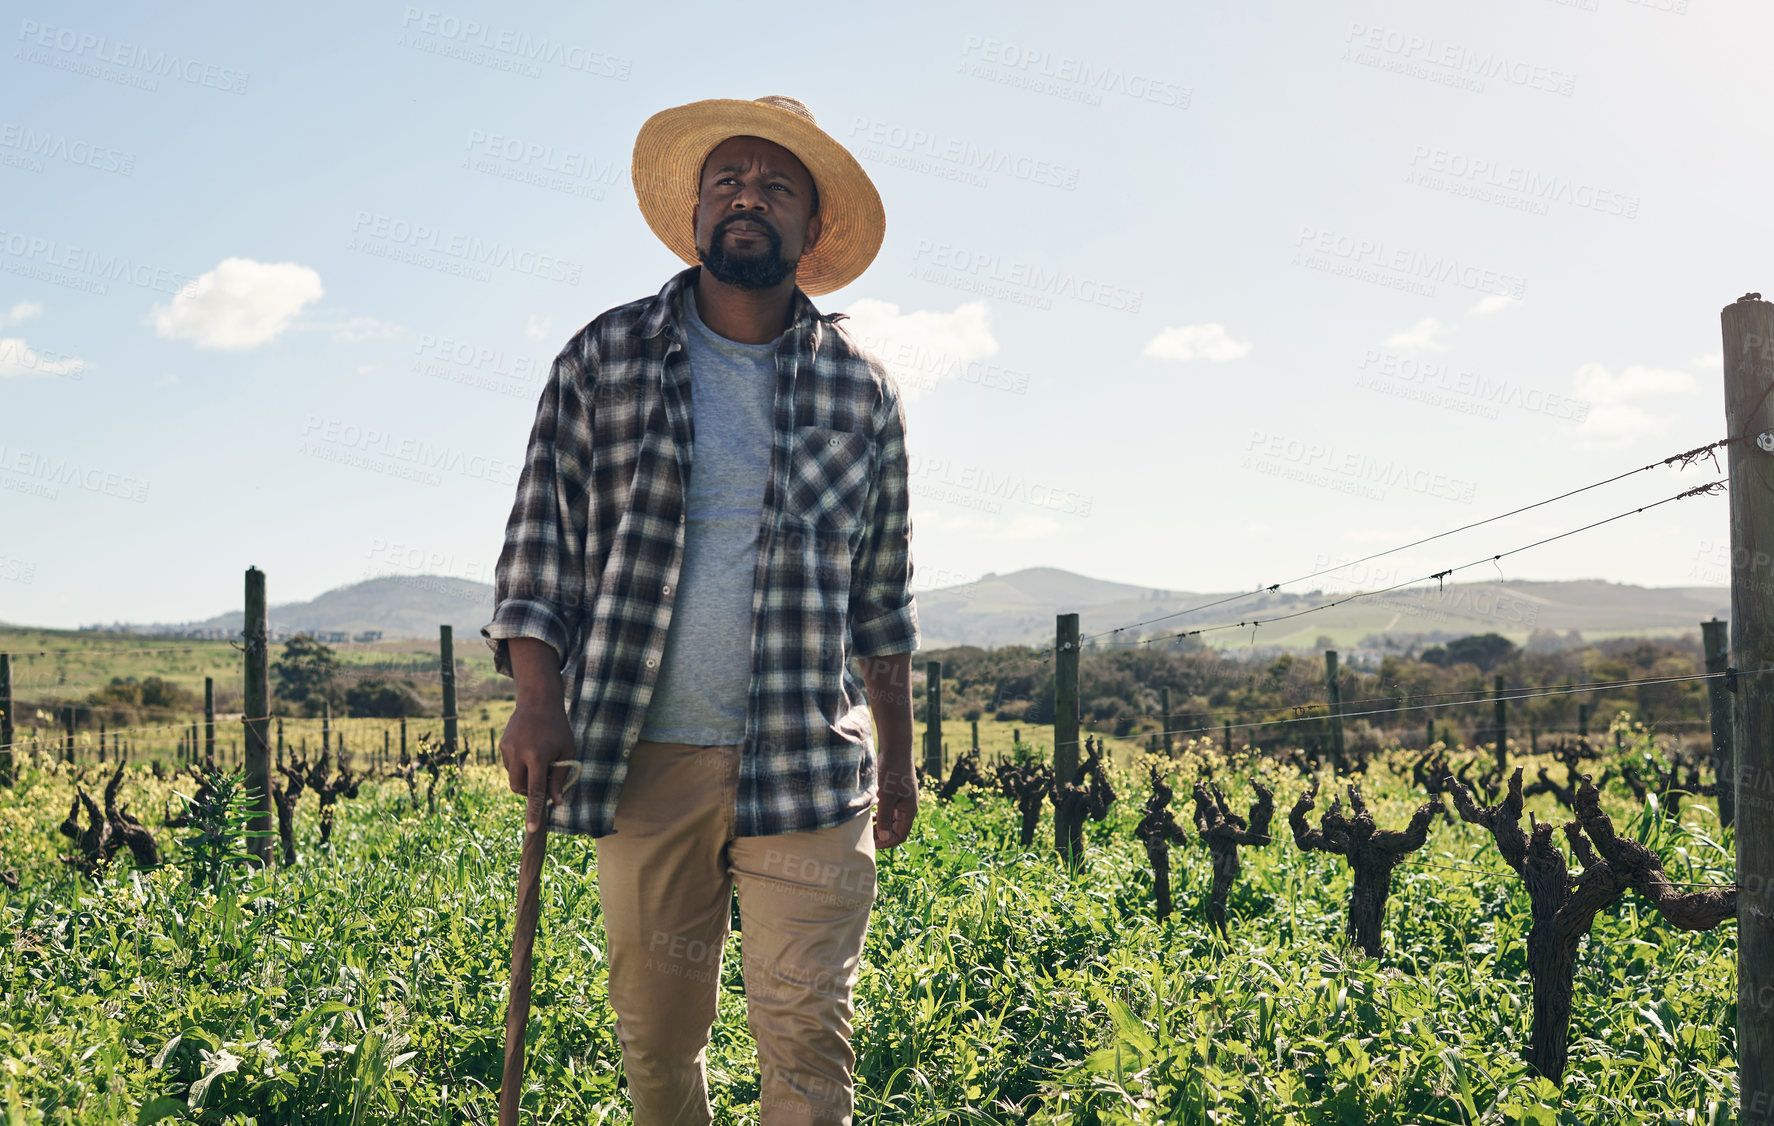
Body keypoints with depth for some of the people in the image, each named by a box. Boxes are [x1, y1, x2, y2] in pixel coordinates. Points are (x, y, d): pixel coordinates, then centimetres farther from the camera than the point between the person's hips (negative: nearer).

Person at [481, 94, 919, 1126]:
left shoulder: (862, 390, 8)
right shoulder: (605, 359, 6)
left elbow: (883, 598, 13)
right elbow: (540, 545, 5)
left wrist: (899, 759, 12)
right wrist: (539, 696, -8)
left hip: (810, 764, 0)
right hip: (646, 759, 1)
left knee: (807, 1039, -3)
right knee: (656, 1031, 10)